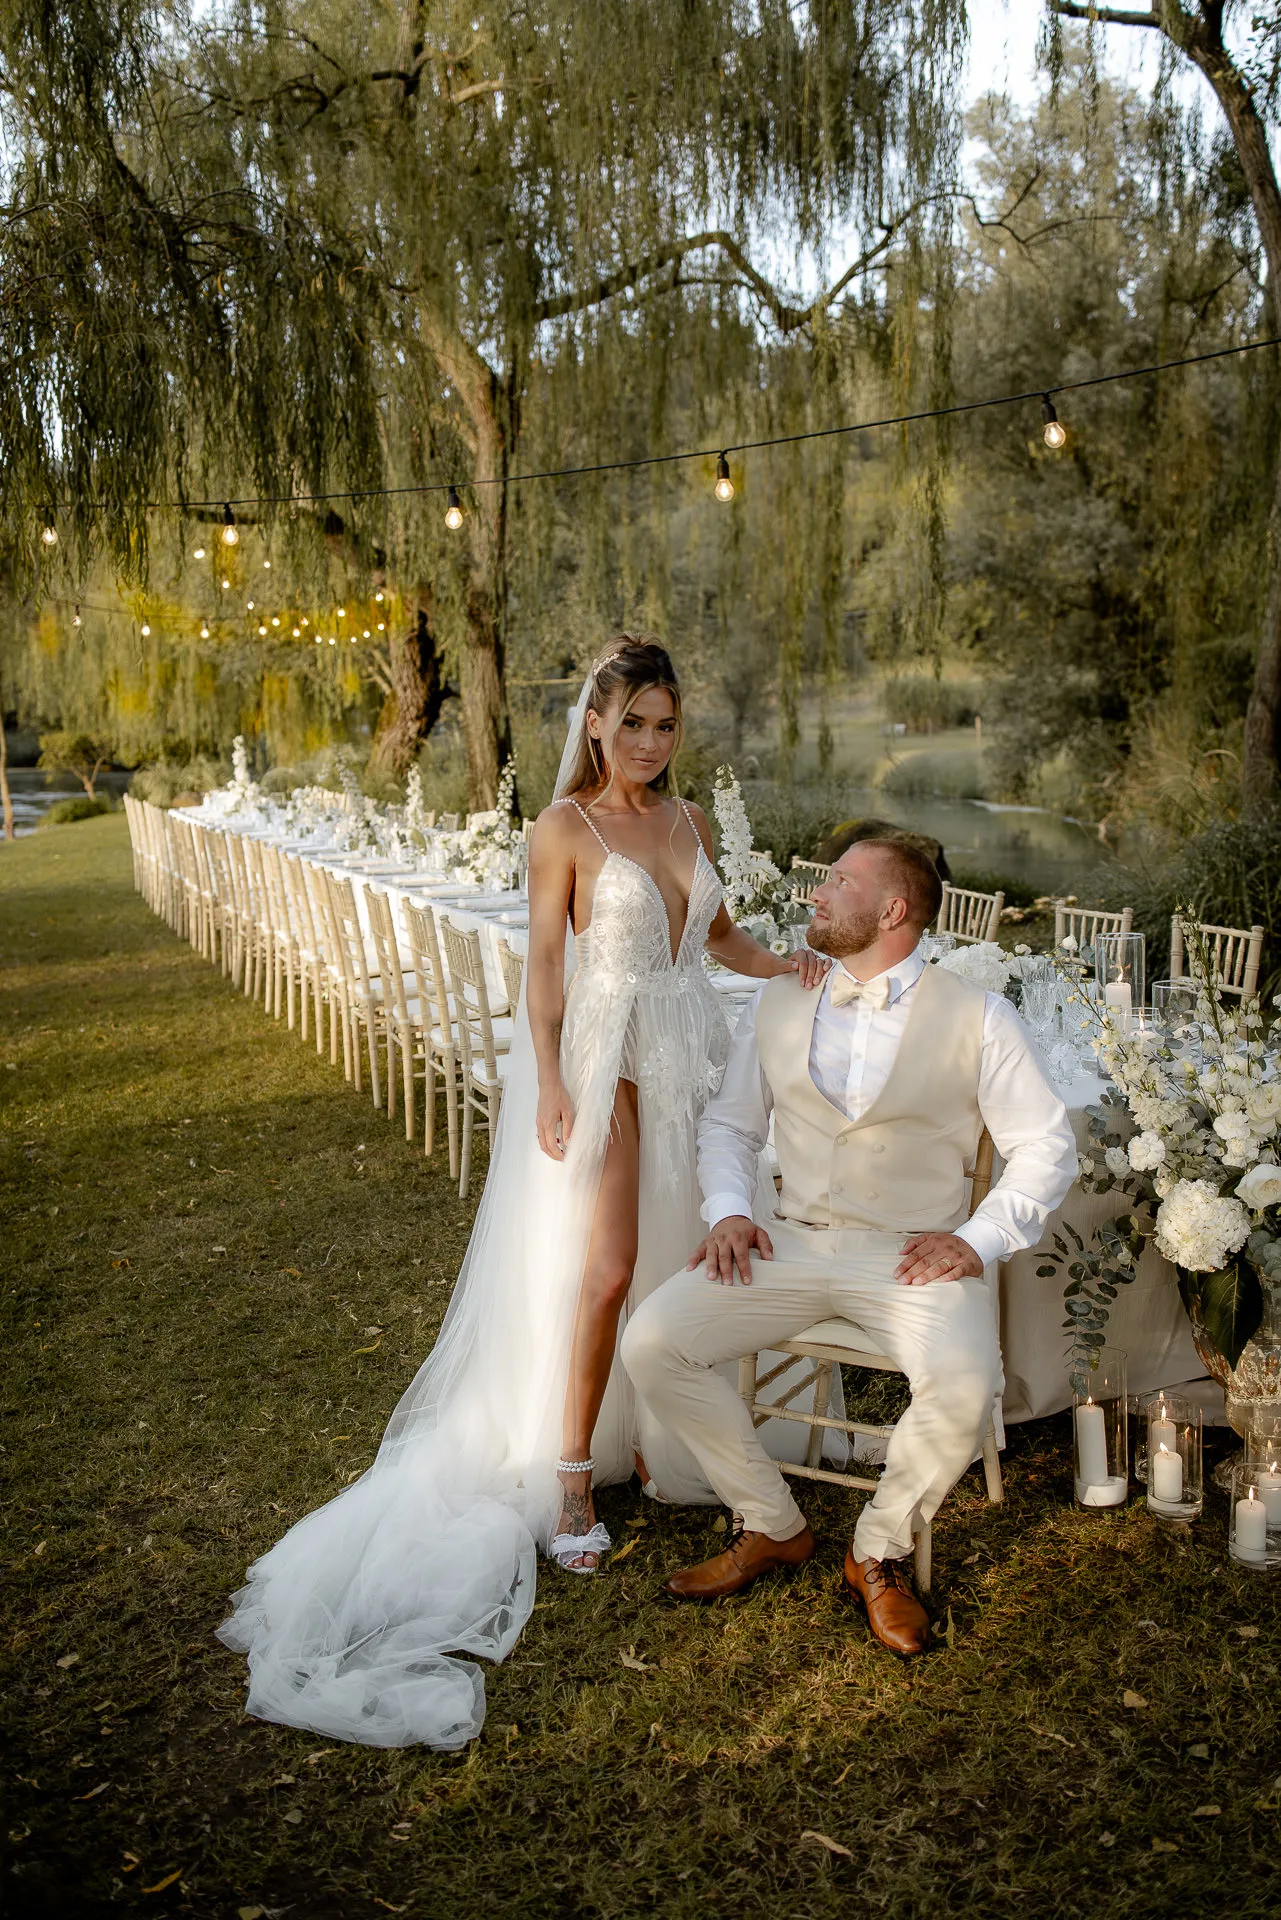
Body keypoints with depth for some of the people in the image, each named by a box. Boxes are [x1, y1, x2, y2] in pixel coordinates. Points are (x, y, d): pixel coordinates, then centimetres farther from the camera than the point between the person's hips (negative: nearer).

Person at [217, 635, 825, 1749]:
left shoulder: (691, 825, 9)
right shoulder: (566, 831, -8)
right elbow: (544, 967, -9)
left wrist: (786, 965, 2)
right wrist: (550, 1088, -16)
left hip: (687, 1051, 6)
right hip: (604, 1056, -6)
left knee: (678, 1255, 9)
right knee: (605, 1266, -10)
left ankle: (656, 1435, 28)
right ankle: (569, 1481, 3)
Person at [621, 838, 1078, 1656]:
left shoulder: (978, 1018, 0)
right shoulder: (780, 1004, 11)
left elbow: (1047, 1146, 1)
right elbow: (729, 1124, 18)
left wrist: (978, 1240, -11)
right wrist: (728, 1211, 0)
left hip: (914, 1253, -3)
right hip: (791, 1242, 4)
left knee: (964, 1387, -32)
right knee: (650, 1344, -16)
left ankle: (881, 1550, 0)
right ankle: (772, 1526, 6)